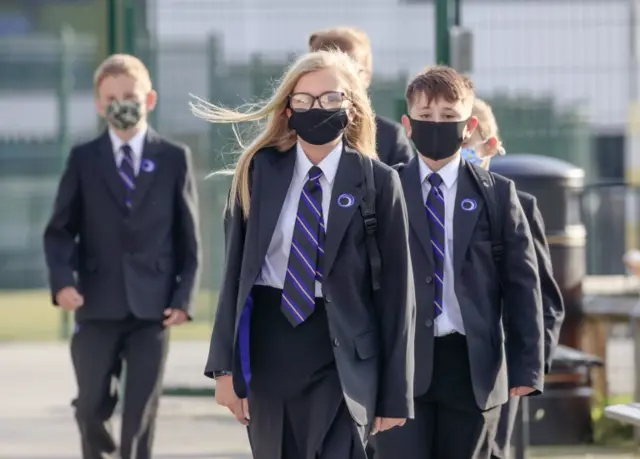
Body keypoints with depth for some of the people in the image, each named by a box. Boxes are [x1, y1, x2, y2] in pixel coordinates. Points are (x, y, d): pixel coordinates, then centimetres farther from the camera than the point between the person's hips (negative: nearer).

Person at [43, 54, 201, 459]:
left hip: (152, 306, -1)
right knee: (92, 407, 4)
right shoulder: (83, 159, 6)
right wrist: (62, 280, -12)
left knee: (142, 413, -2)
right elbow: (59, 230, 5)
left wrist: (185, 297, -4)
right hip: (97, 305, 1)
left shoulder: (174, 159, 5)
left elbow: (189, 236, 5)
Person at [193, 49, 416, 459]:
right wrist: (226, 364, 0)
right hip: (267, 348, 3)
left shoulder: (377, 183, -2)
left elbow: (396, 288, -1)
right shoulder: (258, 171, 5)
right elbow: (236, 268, 6)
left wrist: (395, 394, -2)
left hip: (340, 357, -3)